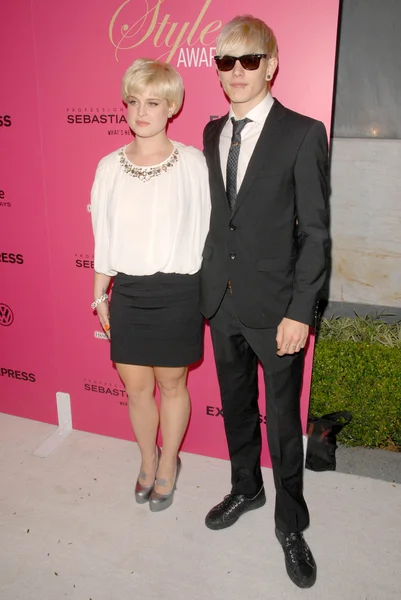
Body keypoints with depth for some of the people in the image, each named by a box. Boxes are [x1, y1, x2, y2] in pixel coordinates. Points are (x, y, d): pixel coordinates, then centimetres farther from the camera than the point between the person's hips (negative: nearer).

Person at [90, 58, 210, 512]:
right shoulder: (110, 166, 3)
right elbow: (104, 237, 8)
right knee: (136, 386, 13)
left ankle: (169, 462, 38)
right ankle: (148, 460, 40)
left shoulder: (192, 163, -6)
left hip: (176, 291, -3)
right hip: (128, 292, 3)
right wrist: (100, 294, 11)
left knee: (171, 384, 13)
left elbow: (204, 231, -2)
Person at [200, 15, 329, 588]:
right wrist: (206, 285, 7)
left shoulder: (303, 134, -9)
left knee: (283, 419, 8)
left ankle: (290, 523, 31)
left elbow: (315, 231, -11)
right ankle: (246, 488, 45)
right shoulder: (213, 132, 8)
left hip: (275, 307, -5)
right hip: (222, 300, 5)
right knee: (236, 405, 20)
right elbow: (213, 215, 11)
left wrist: (299, 312, -15)